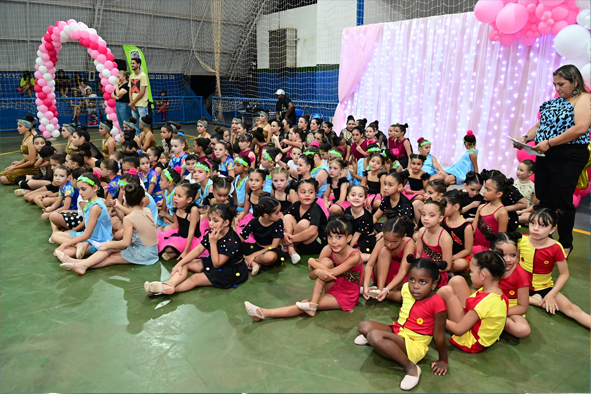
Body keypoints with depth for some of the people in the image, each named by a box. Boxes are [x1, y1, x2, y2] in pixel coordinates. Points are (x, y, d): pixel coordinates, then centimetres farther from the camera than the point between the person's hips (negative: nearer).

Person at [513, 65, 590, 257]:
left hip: (568, 158, -7)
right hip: (545, 156, 7)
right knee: (543, 199, 11)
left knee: (562, 201, 0)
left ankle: (566, 244, 16)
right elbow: (541, 125, 18)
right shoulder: (554, 102, 15)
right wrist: (526, 137, -2)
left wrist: (549, 143, -20)